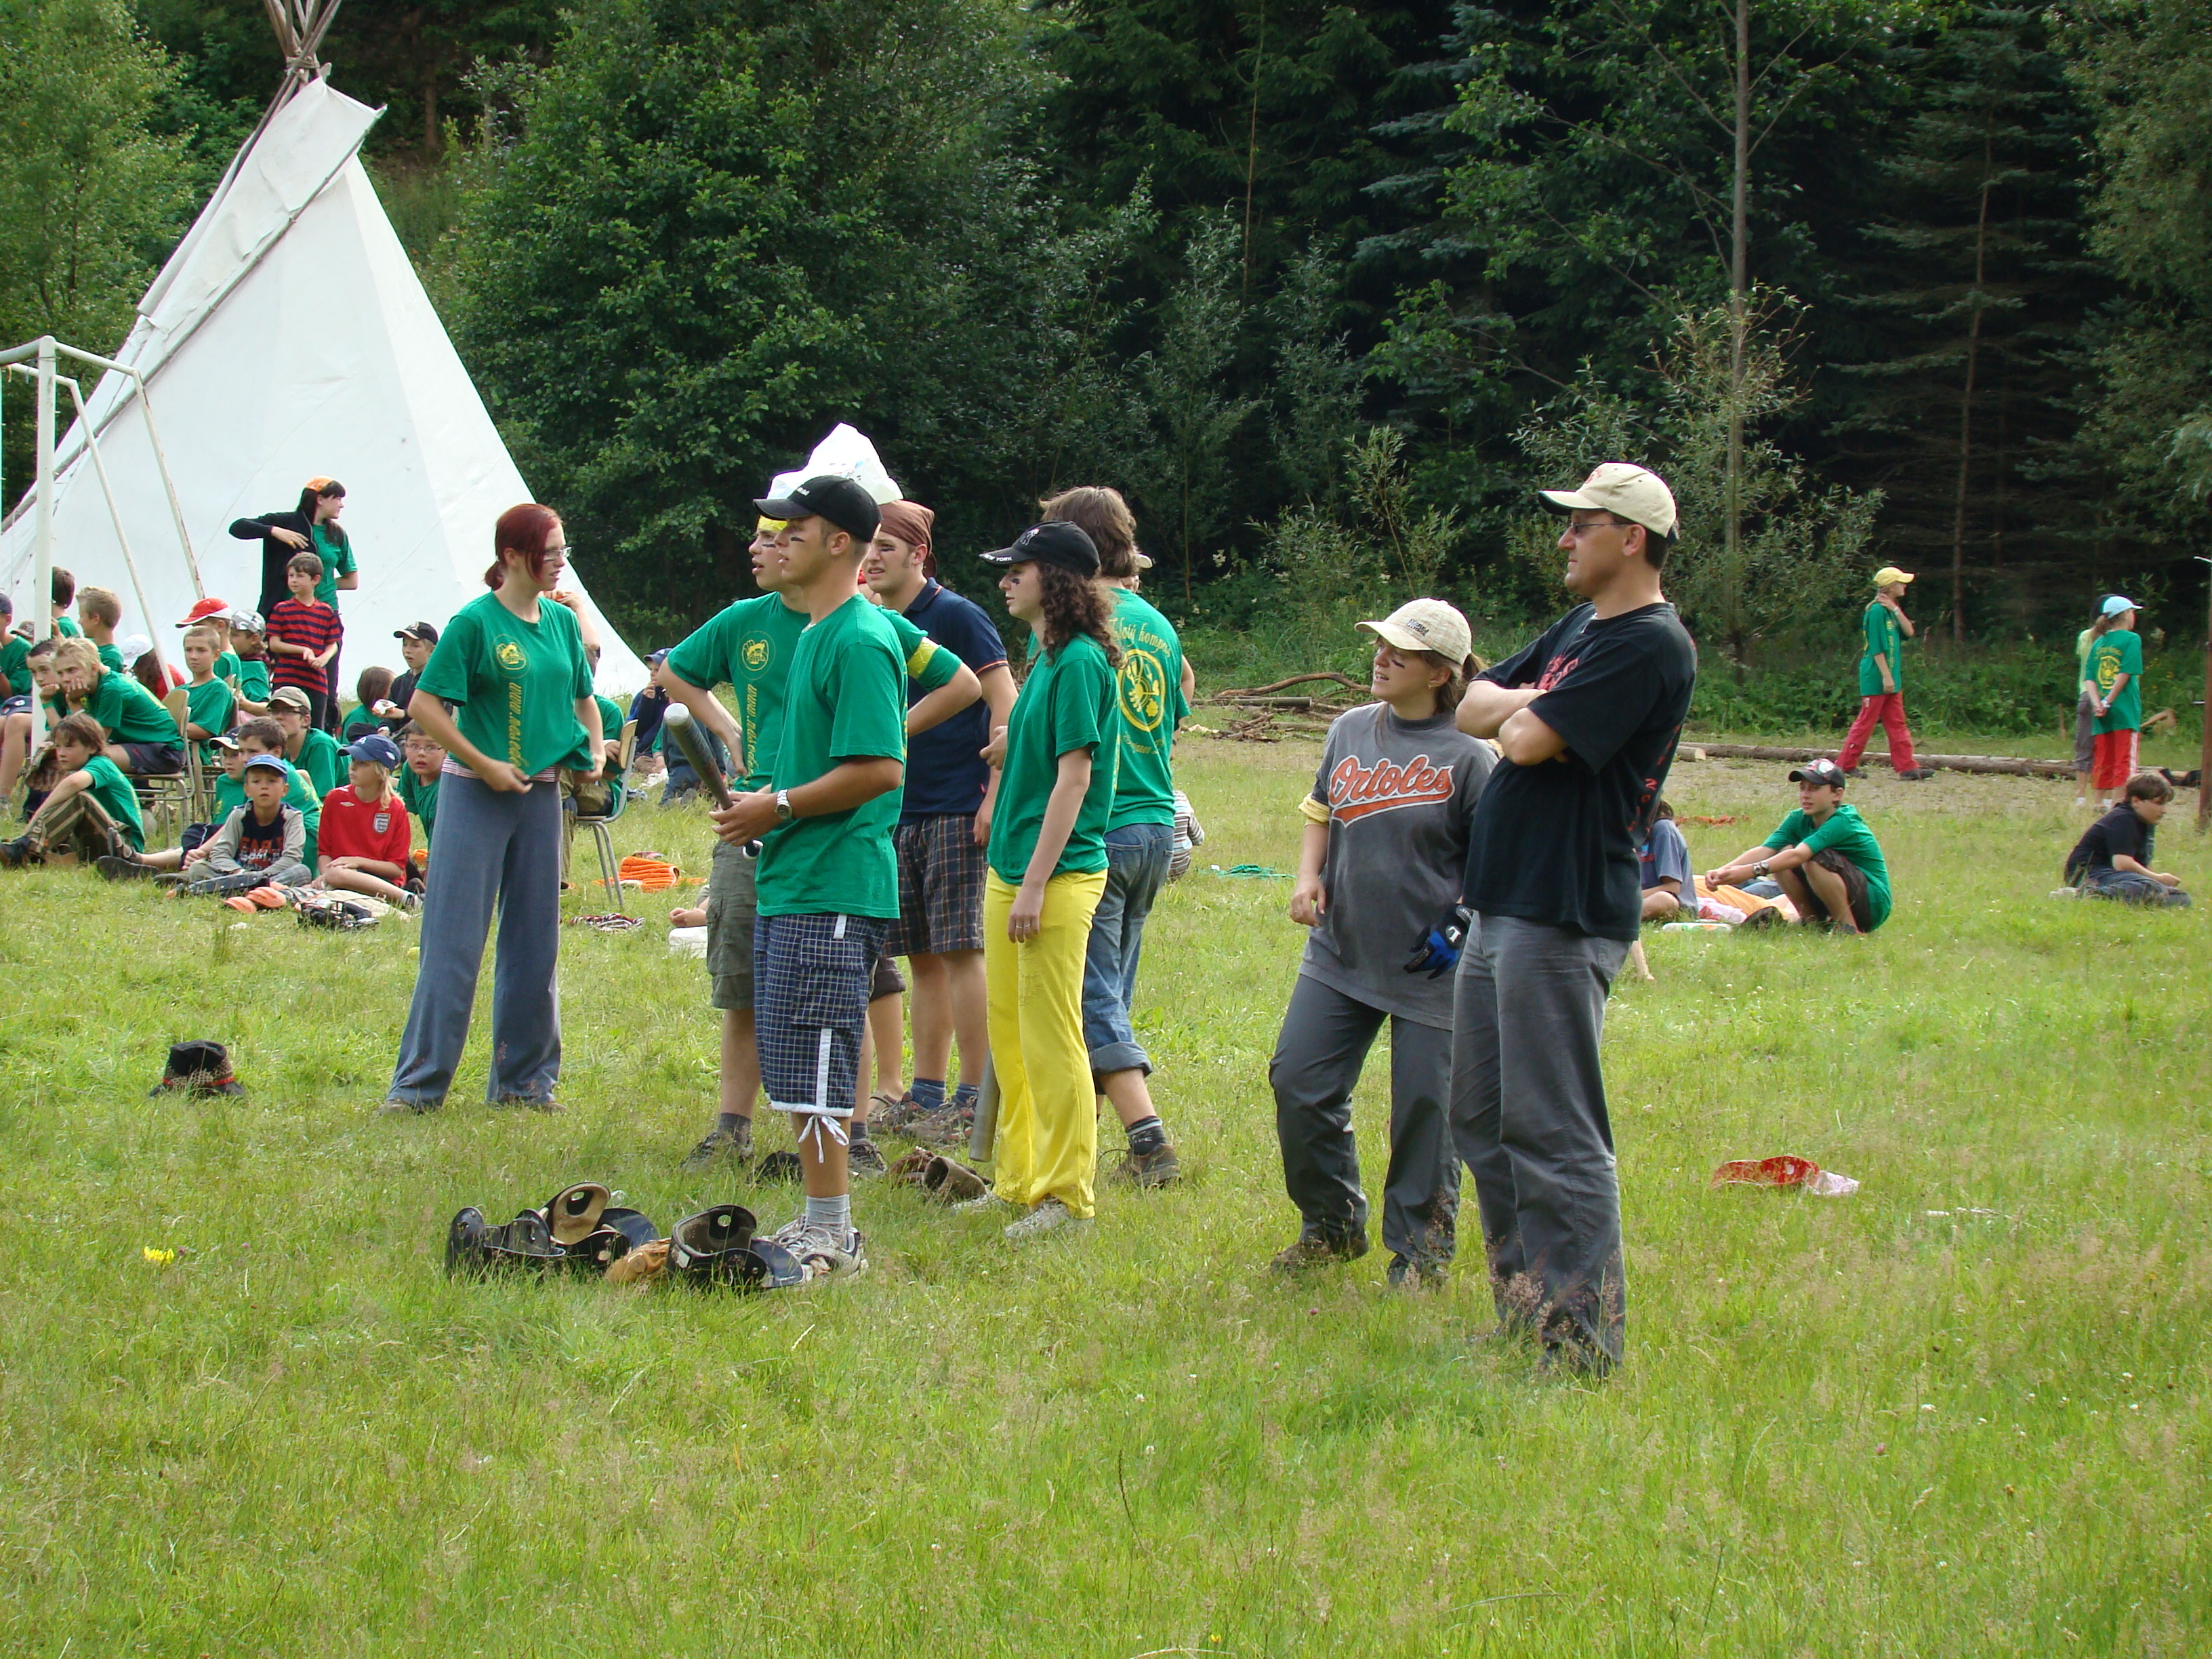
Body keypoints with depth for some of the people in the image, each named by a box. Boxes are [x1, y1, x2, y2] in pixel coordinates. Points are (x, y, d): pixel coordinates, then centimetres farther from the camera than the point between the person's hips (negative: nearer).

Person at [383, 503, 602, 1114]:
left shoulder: (563, 622, 8)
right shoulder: (476, 622, -10)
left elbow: (583, 698, 21)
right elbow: (424, 706, -12)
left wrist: (595, 750, 2)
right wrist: (484, 764, -15)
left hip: (540, 793, 6)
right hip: (477, 793, -6)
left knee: (535, 940, 10)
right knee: (454, 942, -5)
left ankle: (525, 1079, 19)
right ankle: (419, 1082, 0)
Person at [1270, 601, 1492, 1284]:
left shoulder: (1468, 755, -9)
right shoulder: (1351, 730, 7)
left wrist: (1467, 927, -17)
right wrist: (1307, 878, 2)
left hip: (1430, 966, -5)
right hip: (1340, 952, 5)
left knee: (1423, 1106, 1)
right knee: (1299, 1084, 1)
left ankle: (1421, 1249, 17)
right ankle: (1333, 1224, 20)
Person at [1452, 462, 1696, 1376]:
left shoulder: (1650, 646, -14)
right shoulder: (1579, 628, 18)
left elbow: (1530, 741, -21)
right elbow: (1474, 707, 17)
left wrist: (1522, 714, 0)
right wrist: (1521, 704, -3)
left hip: (1563, 918, -10)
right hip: (1500, 906, 10)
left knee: (1552, 1131, -10)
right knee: (1483, 1120, 15)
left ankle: (1585, 1342, -8)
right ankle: (1523, 1310, 24)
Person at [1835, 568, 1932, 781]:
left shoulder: (1890, 611, 13)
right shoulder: (1877, 611, -15)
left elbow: (1909, 632, 4)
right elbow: (1877, 648, -18)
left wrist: (1896, 610, -6)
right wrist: (1886, 676, -21)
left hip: (1891, 679, 9)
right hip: (1875, 678, -9)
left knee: (1897, 724, 6)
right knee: (1866, 723, -4)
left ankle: (1906, 767, 6)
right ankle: (1844, 765, 3)